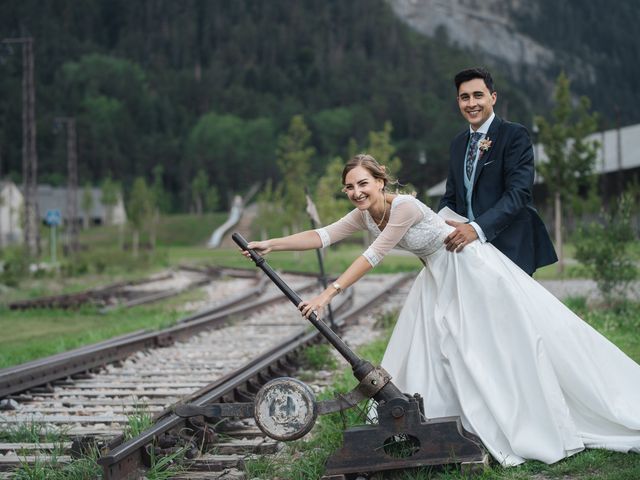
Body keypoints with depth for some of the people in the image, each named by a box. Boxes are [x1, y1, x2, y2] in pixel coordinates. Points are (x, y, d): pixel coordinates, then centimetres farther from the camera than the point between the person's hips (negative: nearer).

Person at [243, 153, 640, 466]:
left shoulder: (405, 207, -30)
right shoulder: (363, 216, -5)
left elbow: (373, 257, -30)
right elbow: (321, 237, -9)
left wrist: (330, 293, -32)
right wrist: (271, 245, -18)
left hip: (473, 267, -9)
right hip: (440, 278, 9)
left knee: (514, 338, -2)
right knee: (423, 344, 7)